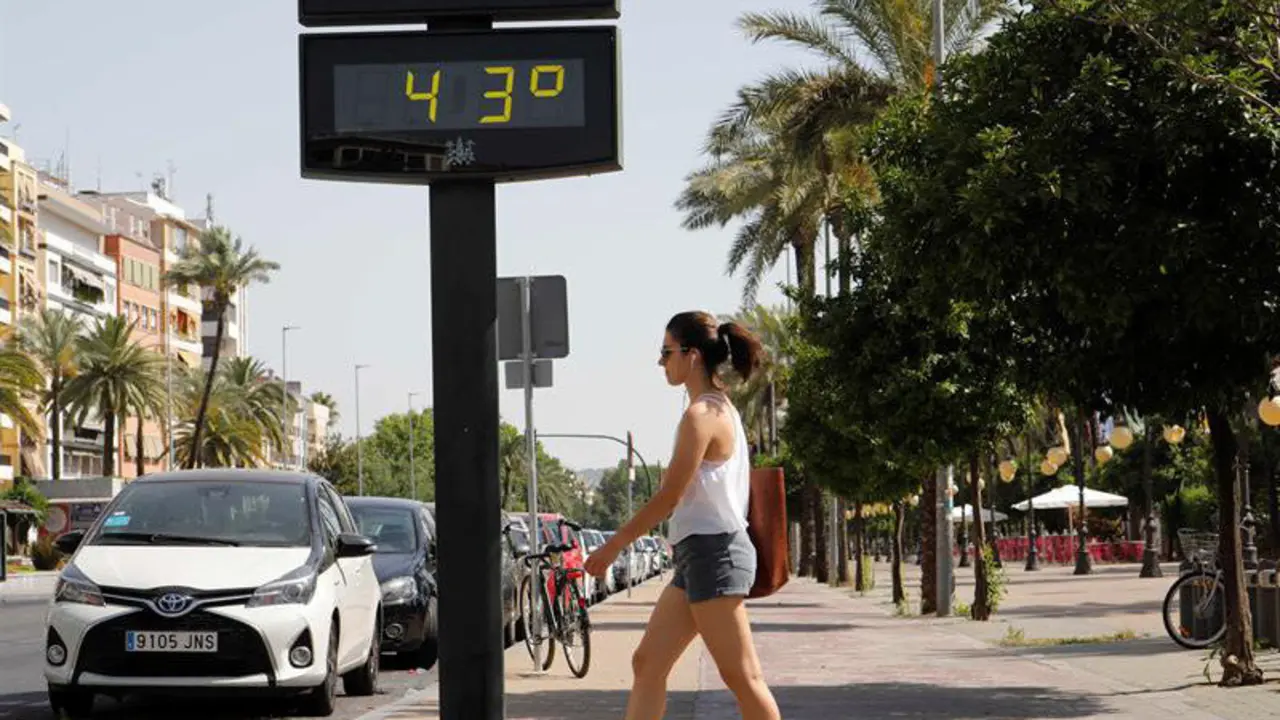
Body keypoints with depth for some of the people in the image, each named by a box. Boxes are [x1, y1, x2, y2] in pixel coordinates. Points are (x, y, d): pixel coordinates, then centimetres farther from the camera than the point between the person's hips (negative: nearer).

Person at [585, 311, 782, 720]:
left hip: (712, 552, -10)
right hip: (702, 553, 10)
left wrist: (613, 546, -9)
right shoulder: (722, 409, 16)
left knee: (742, 677, -6)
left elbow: (669, 497, -15)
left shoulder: (701, 415, -14)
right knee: (648, 664, 8)